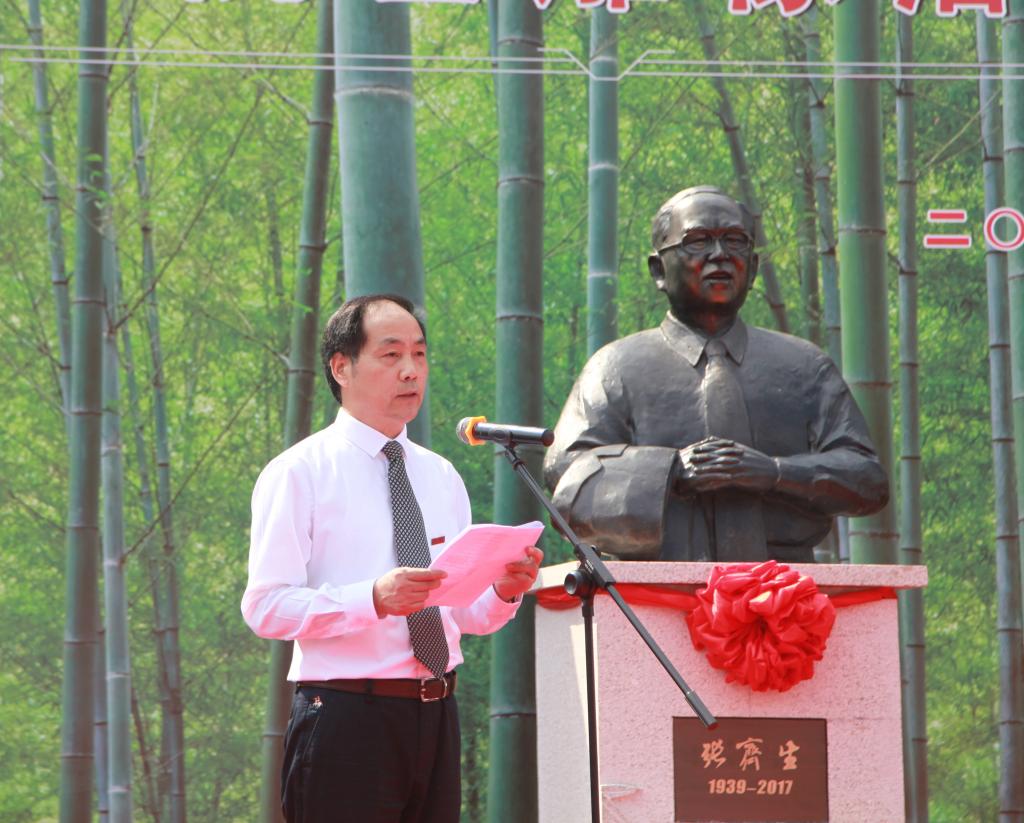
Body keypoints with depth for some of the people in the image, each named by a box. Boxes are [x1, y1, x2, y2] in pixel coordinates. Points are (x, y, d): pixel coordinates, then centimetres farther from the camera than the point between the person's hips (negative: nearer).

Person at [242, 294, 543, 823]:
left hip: (435, 716, 6)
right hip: (345, 716, -6)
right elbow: (266, 607, -12)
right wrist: (375, 599, -25)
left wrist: (504, 590, -5)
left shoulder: (442, 477, 18)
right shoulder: (300, 473, -2)